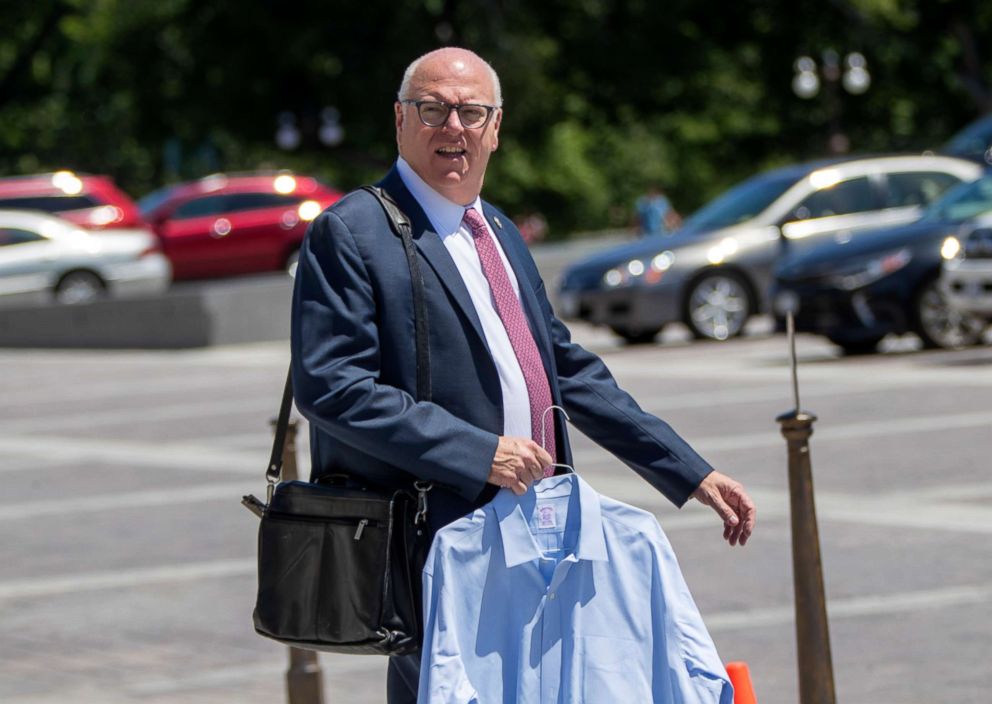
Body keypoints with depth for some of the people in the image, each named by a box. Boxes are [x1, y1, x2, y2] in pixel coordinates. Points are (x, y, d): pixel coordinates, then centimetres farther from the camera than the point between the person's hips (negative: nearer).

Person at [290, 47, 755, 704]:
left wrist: (691, 473, 21)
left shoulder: (501, 236, 20)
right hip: (433, 546, -8)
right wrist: (479, 455, -19)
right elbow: (330, 386, -15)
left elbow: (569, 371, 25)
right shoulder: (351, 233, -5)